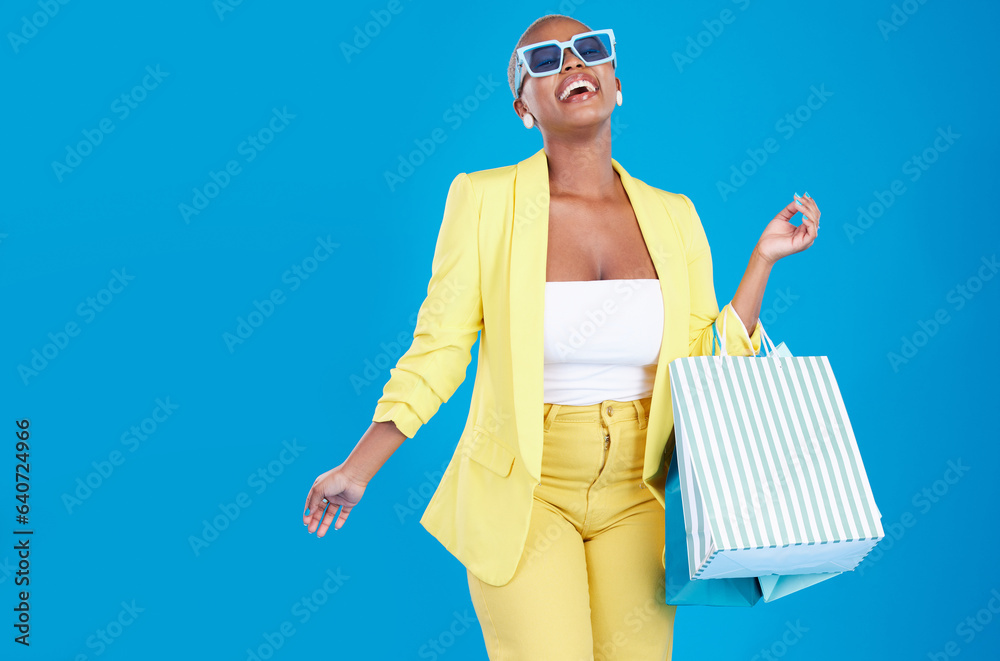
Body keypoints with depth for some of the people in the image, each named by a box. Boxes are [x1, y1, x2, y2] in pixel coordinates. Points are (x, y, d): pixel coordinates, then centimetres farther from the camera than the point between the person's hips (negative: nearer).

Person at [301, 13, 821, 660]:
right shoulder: (484, 199, -8)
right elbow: (438, 347, -5)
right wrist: (357, 469, -6)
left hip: (637, 496, 3)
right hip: (524, 493, -3)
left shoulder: (673, 216, 1)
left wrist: (764, 260, -3)